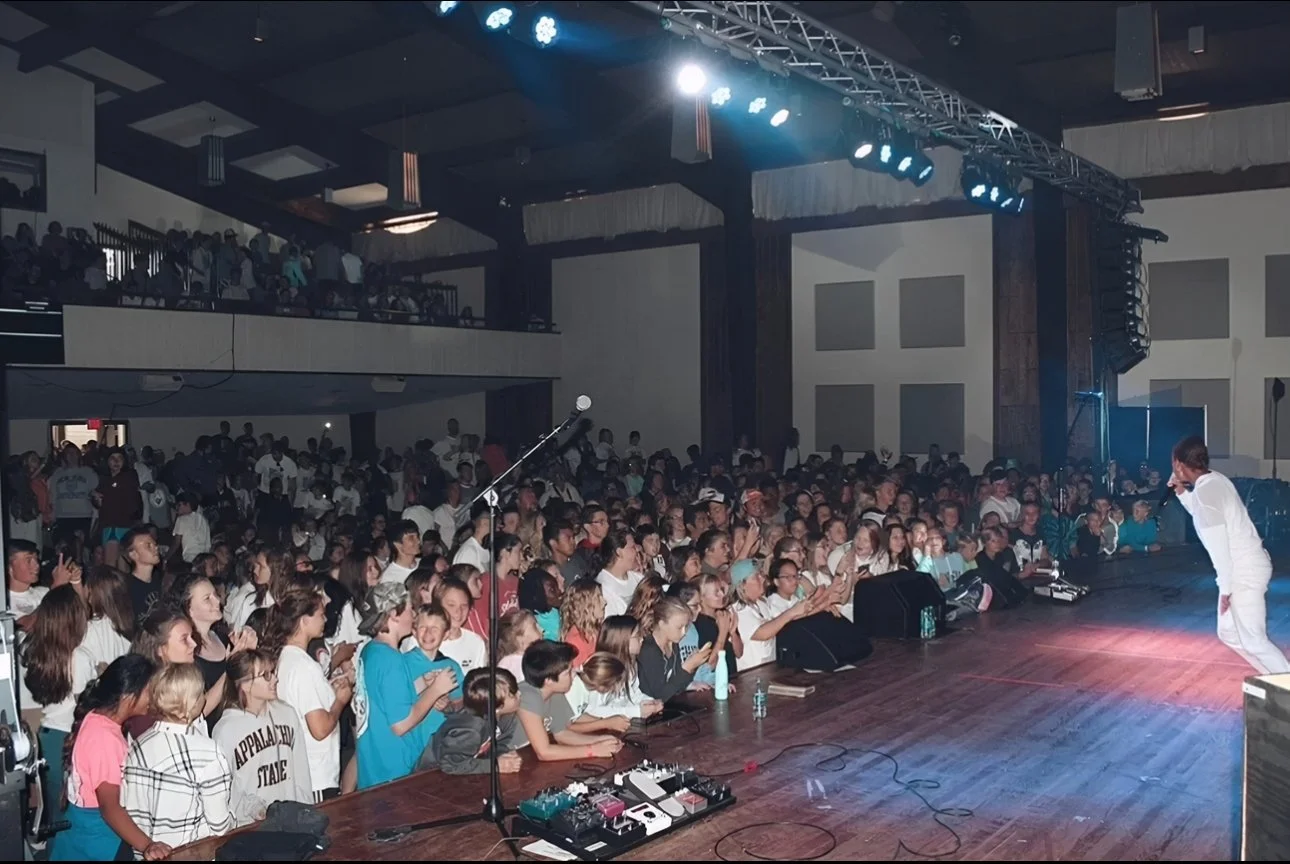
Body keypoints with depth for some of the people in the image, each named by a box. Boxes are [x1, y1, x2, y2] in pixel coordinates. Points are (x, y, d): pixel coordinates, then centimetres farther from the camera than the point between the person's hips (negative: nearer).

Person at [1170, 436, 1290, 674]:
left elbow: (1219, 544, -22)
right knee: (1228, 633, 17)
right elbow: (1203, 514, 29)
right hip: (1246, 566, 10)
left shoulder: (1204, 490, -22)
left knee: (1253, 639, -4)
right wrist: (1181, 491, 15)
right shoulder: (1213, 481, 8)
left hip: (1244, 571, -10)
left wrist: (1225, 588, -16)